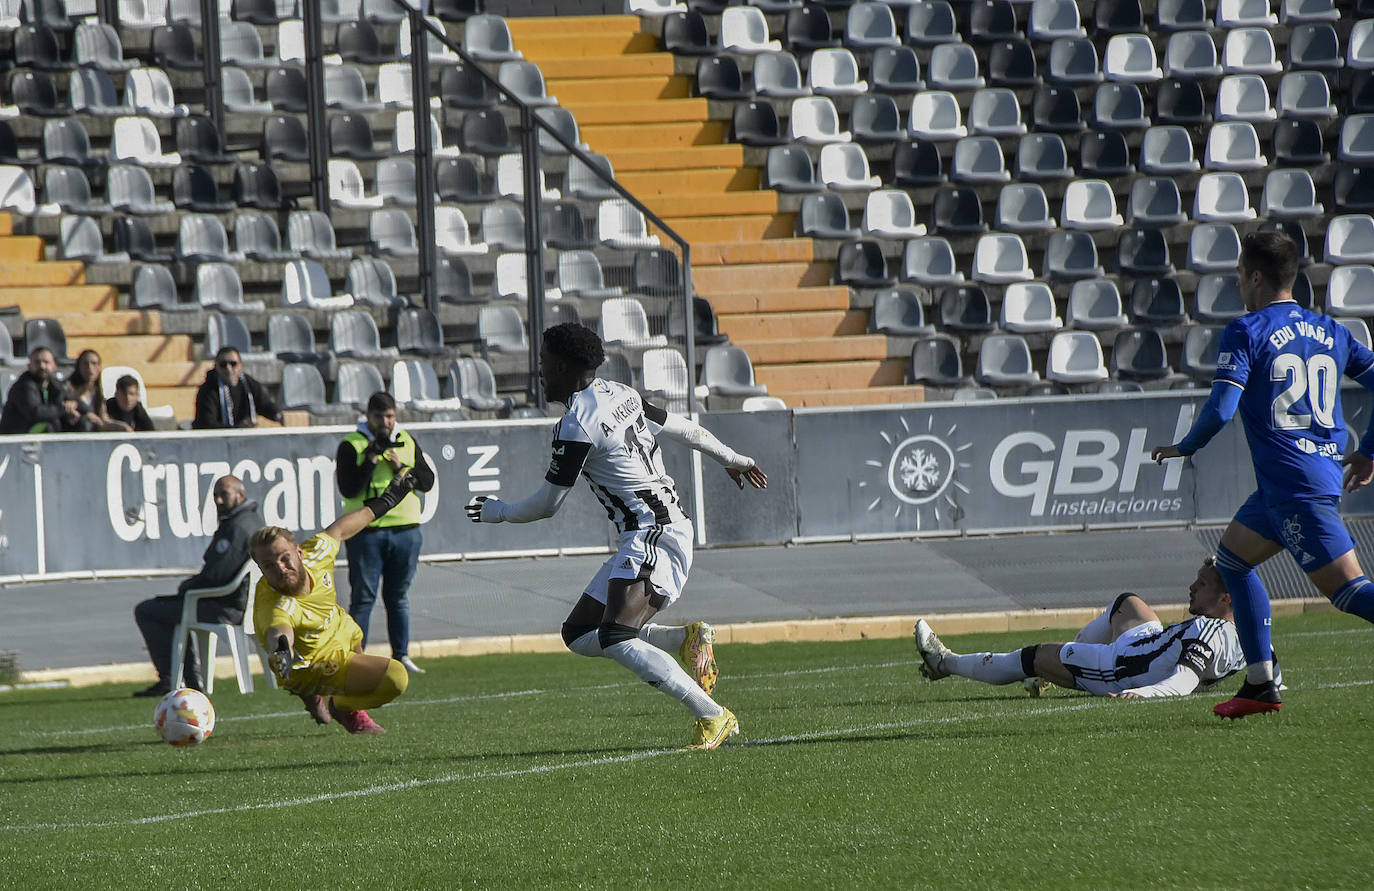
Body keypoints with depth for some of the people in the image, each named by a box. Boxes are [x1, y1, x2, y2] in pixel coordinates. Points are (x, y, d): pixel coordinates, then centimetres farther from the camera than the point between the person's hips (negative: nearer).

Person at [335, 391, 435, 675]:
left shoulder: (407, 442, 12)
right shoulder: (352, 446, -3)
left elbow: (427, 482, 7)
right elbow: (348, 489, -13)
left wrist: (400, 467, -8)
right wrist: (372, 459, -18)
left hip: (405, 529, 4)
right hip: (366, 532, -4)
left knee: (398, 596, 10)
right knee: (363, 598, -3)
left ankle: (401, 655, 15)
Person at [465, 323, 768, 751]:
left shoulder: (577, 426, -15)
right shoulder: (621, 395, 11)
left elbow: (546, 505, -6)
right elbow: (685, 429, 23)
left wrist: (496, 512, 13)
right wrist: (731, 459, 41)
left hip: (653, 537, -10)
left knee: (616, 640, -23)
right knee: (578, 634, 10)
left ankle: (712, 717, -24)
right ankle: (688, 639, 5)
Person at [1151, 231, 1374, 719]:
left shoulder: (1246, 332, -6)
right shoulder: (1330, 331, 14)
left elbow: (1221, 407, -14)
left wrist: (1183, 448, 4)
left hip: (1292, 486, -8)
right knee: (1233, 556, 23)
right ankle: (1260, 685, 20)